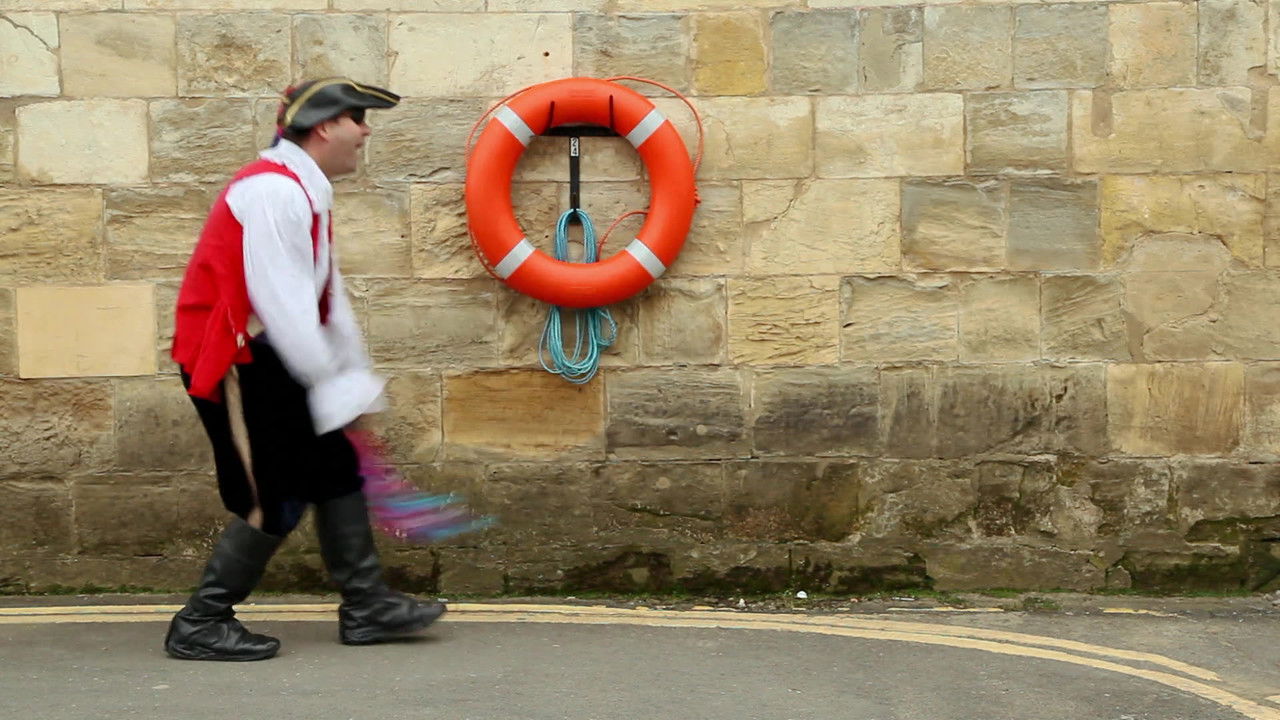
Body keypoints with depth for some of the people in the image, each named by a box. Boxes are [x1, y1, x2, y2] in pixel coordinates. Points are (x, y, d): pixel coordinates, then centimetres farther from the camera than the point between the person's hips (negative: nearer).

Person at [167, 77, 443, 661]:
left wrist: (356, 380, 14)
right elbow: (281, 301, -24)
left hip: (270, 361, 10)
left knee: (335, 469, 9)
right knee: (277, 499, -7)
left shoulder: (304, 192, 14)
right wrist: (331, 384, -21)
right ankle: (199, 625, 2)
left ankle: (366, 606, 17)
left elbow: (327, 299, 17)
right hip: (235, 364, -10)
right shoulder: (272, 190, -19)